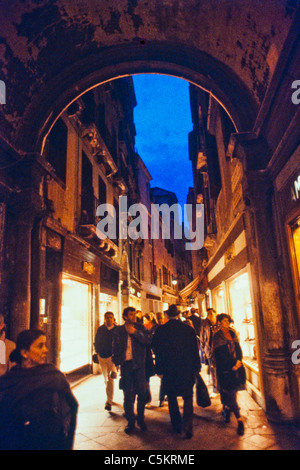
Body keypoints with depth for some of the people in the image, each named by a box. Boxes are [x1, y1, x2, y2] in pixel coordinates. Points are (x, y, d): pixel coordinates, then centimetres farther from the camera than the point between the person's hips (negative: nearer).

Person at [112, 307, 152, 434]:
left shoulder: (140, 328, 0)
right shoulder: (119, 330, 3)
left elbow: (148, 341, -13)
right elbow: (115, 348, 10)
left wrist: (135, 332, -19)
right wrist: (116, 363, 5)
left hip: (139, 364, 0)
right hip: (125, 365, 0)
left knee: (141, 393, 7)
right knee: (128, 395, 6)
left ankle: (141, 419, 27)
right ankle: (130, 422, 22)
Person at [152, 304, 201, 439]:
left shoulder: (160, 330, -9)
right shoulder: (189, 329, -6)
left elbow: (157, 351, -7)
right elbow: (195, 350, -1)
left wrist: (159, 370, 1)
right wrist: (196, 368, 9)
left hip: (168, 371, 0)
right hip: (187, 370, 1)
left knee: (172, 398, 17)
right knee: (188, 398, 13)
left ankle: (177, 426, 25)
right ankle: (187, 427, 4)